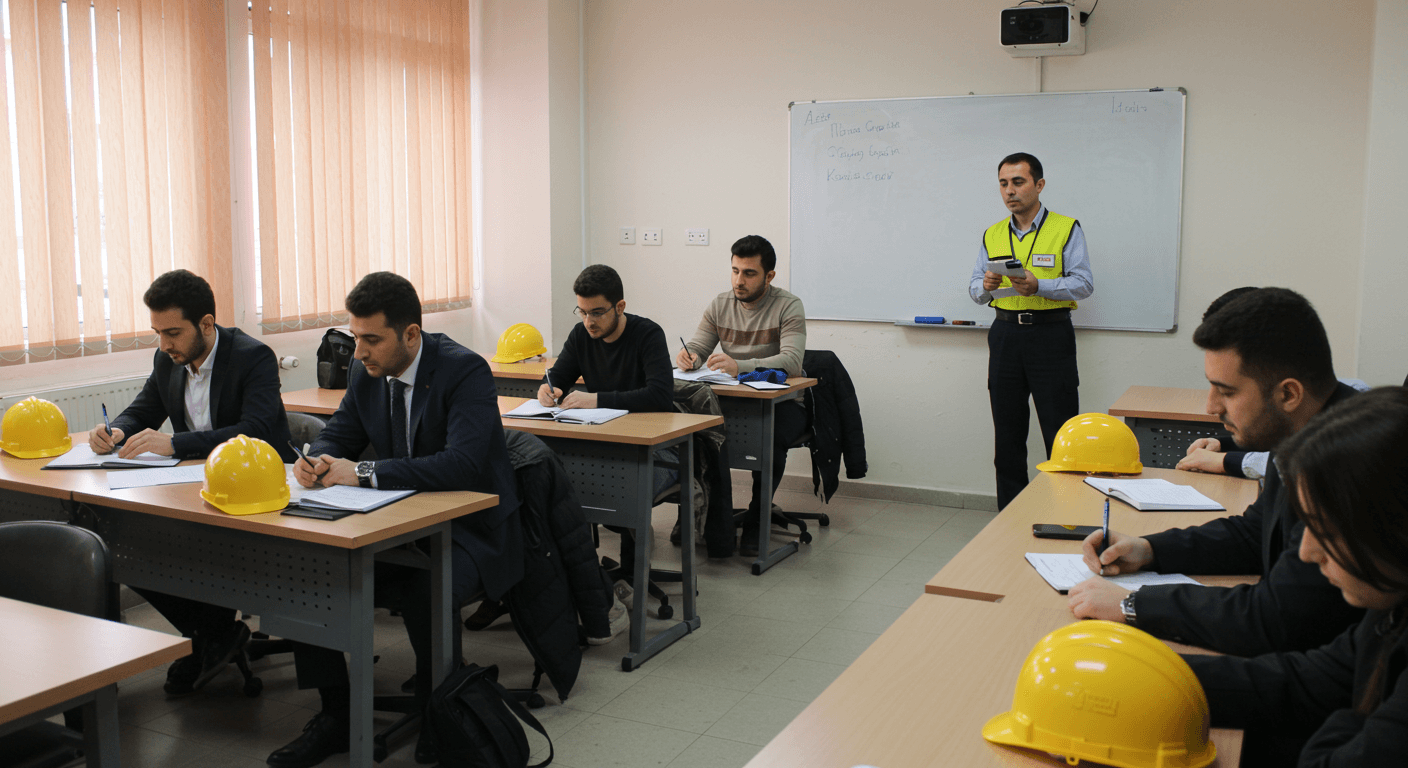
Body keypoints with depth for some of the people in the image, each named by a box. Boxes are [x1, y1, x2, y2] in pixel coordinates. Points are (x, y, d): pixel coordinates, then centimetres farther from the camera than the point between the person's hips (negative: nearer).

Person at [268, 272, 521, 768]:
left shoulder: (466, 372, -19)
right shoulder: (365, 370, 3)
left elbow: (462, 464, -32)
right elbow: (340, 433, 14)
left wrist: (364, 473, -31)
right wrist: (317, 460, -12)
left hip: (467, 529, -7)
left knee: (424, 587, -36)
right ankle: (335, 715, 1)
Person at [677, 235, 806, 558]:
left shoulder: (788, 306, -10)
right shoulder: (720, 305, 6)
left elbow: (792, 361, -25)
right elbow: (696, 350, 4)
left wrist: (739, 366, -41)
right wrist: (686, 358, -23)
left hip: (783, 402, -4)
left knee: (772, 437, -35)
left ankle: (756, 519, -12)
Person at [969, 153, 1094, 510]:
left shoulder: (1067, 229, 0)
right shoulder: (992, 236, 13)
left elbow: (1084, 283, -8)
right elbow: (974, 289, 11)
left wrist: (1038, 286, -22)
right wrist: (986, 286, -12)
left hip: (1051, 334, -4)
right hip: (1005, 334, 4)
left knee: (1060, 433, -5)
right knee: (1007, 431, 9)